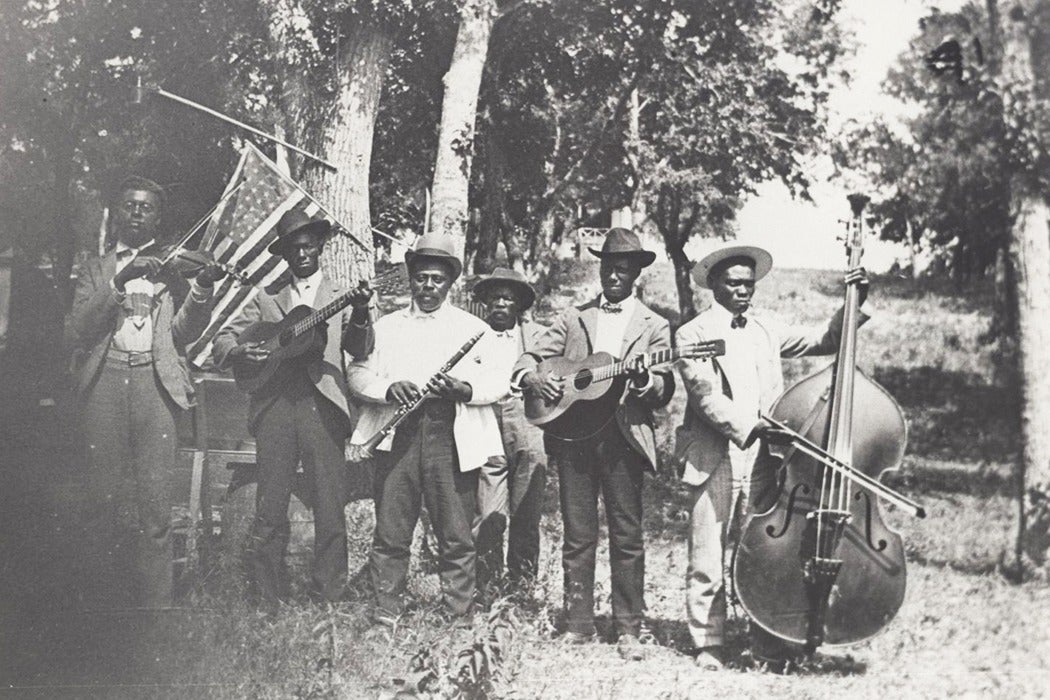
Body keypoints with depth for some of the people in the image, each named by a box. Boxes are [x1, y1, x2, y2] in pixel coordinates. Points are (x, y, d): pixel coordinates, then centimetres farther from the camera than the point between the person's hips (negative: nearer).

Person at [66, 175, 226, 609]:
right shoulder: (95, 270, 18)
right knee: (104, 496, -2)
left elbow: (185, 332, 5)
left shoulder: (172, 268, 17)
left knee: (155, 498, -7)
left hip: (155, 381, -1)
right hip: (104, 381, 1)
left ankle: (155, 601, -4)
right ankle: (102, 597, 6)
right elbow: (75, 333, 4)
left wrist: (203, 288, -13)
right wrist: (117, 285, -8)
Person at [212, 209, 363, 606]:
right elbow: (220, 344, 13)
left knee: (330, 511, -3)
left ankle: (328, 599, 5)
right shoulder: (267, 298, 16)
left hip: (322, 406, -1)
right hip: (274, 406, 1)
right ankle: (267, 600, 8)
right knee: (270, 510, 0)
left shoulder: (339, 296, 13)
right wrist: (240, 352, -10)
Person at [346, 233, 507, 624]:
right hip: (397, 434, 1)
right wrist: (388, 388, -10)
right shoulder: (385, 327, 19)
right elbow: (357, 374, 10)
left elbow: (500, 383, 6)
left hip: (452, 437, -1)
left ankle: (458, 613, 6)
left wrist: (464, 389, -14)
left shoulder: (473, 328, 14)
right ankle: (386, 609, 8)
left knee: (456, 534, -1)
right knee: (390, 530, -1)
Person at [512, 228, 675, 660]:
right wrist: (533, 379, -11)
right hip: (572, 433, 2)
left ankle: (628, 630, 6)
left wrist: (645, 381, -21)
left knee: (627, 536, 0)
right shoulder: (573, 318, 14)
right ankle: (578, 624, 12)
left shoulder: (652, 326, 9)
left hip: (624, 437, -2)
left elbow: (665, 393, 1)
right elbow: (529, 360, 11)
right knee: (577, 535, 5)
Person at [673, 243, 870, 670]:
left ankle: (770, 650, 9)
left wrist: (854, 305, 4)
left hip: (761, 461, 4)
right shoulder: (693, 335, 1)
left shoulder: (767, 331, 17)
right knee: (707, 564, 0)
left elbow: (823, 341, 18)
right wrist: (746, 426, -24)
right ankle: (708, 645, 13)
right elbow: (704, 395, -11)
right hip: (713, 462, -3)